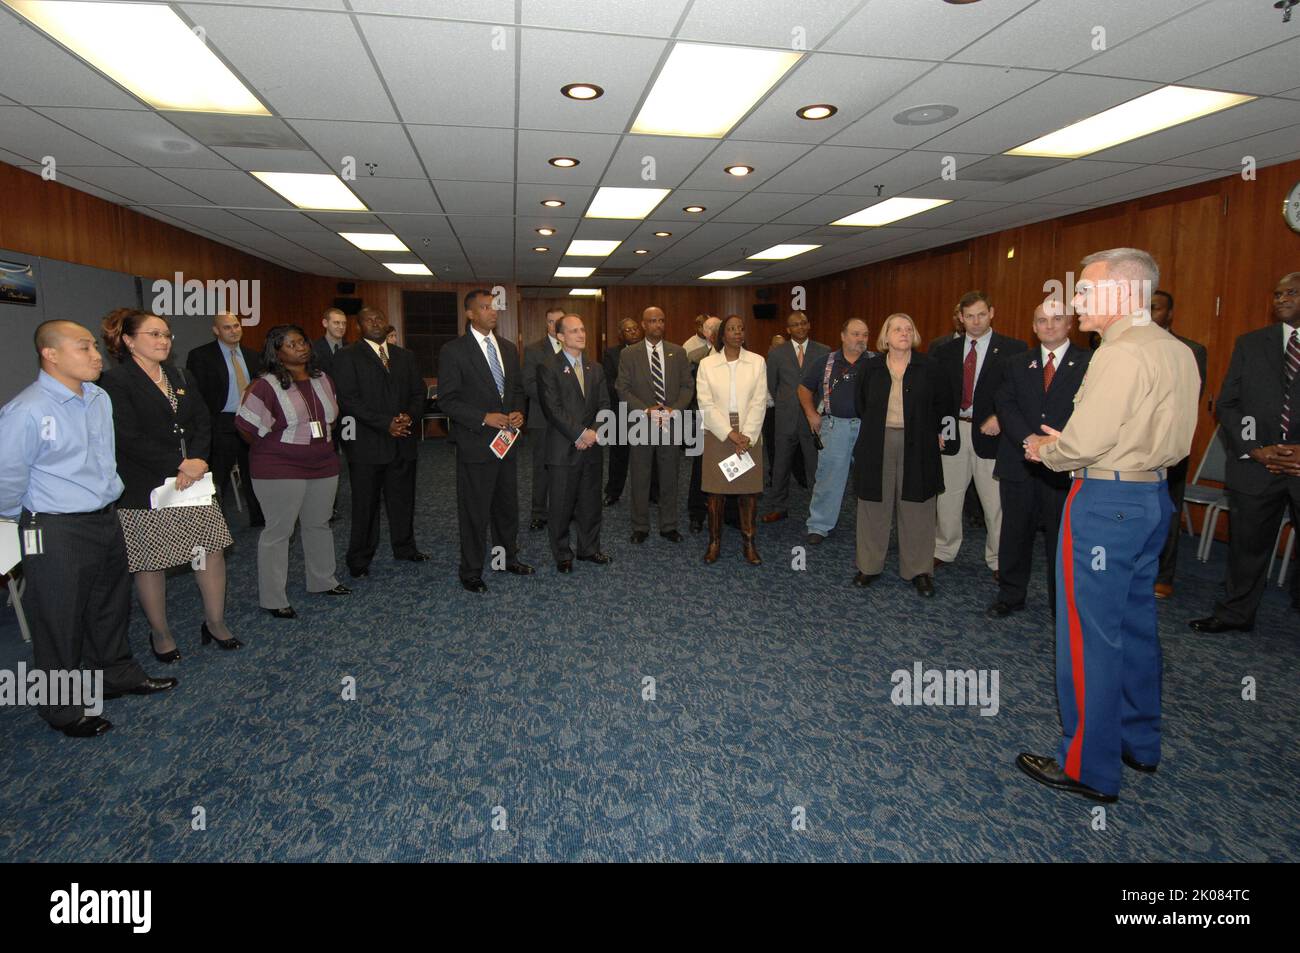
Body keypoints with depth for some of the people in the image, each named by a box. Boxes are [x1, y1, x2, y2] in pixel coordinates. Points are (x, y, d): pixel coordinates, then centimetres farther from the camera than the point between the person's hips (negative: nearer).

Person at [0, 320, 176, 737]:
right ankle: (63, 710, 25)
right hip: (57, 532, -7)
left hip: (106, 519, 7)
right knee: (60, 620, 7)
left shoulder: (100, 398, 3)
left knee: (112, 605, 22)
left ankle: (116, 674, 43)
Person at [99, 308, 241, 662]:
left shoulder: (179, 377, 14)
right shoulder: (115, 381, -8)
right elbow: (129, 438, -16)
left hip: (193, 481, 6)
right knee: (151, 563, 6)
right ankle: (159, 633, 24)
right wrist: (178, 466, -17)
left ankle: (215, 623, 21)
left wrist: (198, 460, -10)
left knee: (212, 548, 6)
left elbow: (202, 422, 6)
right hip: (144, 490, -6)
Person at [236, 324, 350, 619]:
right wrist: (271, 451, 1)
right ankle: (272, 599, 11)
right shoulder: (266, 386, -13)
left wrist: (321, 446, 14)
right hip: (280, 471, -6)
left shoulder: (322, 379, 7)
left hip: (323, 466, 6)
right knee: (278, 531, 1)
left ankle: (322, 581, 34)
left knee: (319, 524, 17)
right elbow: (246, 426, -10)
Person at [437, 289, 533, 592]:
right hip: (475, 443, -6)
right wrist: (484, 418, -20)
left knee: (507, 506, 18)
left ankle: (508, 558, 36)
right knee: (475, 511, 4)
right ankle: (471, 572, 19)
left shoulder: (508, 348, 10)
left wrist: (518, 412, -3)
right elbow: (448, 399, -12)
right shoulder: (453, 351, -9)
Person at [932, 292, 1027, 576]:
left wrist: (1000, 418, -16)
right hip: (953, 431, 3)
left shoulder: (1013, 349, -2)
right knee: (948, 495, 12)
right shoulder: (946, 351, 8)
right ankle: (943, 550, 27)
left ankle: (997, 560, 17)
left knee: (995, 501, 3)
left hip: (989, 432, -3)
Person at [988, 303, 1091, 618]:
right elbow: (1005, 406, 0)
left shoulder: (1088, 363, 1)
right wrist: (1029, 441, -15)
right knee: (1015, 534, 11)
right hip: (1019, 463, 3)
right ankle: (1010, 596, 25)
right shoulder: (1017, 363, 11)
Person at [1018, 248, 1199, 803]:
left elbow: (1084, 442, -23)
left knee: (1089, 636, 0)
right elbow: (1176, 441, 15)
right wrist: (1066, 444, 10)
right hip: (1153, 493, 10)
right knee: (1135, 623, 19)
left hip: (1106, 502, -10)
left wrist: (1047, 450, -1)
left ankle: (1089, 767, 11)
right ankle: (1139, 743, 34)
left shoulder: (1122, 353, -19)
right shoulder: (1178, 352, 11)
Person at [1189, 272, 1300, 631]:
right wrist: (1254, 450, -8)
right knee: (1247, 544, 12)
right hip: (1256, 464, 1)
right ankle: (1234, 613, 26)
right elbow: (1226, 405, 4)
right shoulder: (1250, 344, 6)